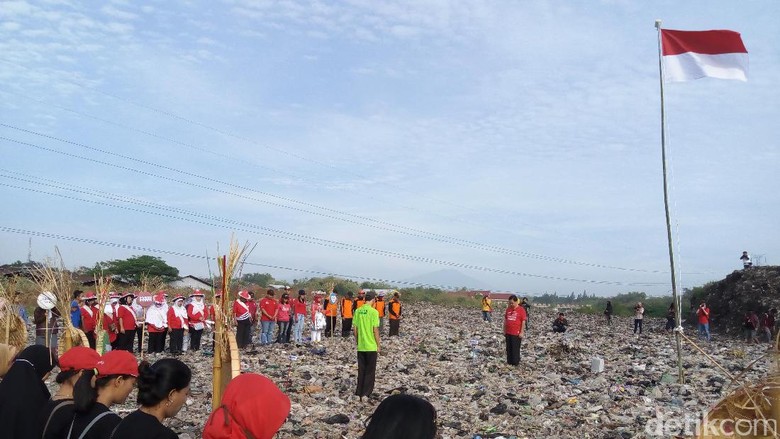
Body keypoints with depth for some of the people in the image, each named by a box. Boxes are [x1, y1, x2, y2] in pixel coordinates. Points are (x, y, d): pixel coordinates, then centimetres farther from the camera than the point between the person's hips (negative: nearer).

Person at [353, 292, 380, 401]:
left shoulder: (358, 311, 2)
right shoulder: (374, 312, -13)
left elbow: (355, 328, 5)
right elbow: (375, 330, -13)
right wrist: (378, 345, -3)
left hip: (360, 346, 4)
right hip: (371, 346, -4)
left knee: (361, 371, 14)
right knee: (370, 371, 6)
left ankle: (359, 393, 16)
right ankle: (366, 394, 3)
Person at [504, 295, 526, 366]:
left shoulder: (521, 310, -7)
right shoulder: (508, 309, 10)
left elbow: (523, 322, -8)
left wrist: (522, 332, -11)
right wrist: (504, 331, 13)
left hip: (516, 334, -6)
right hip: (508, 333, 6)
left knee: (515, 350, 0)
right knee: (509, 349, 11)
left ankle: (515, 364, 9)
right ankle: (509, 363, 20)